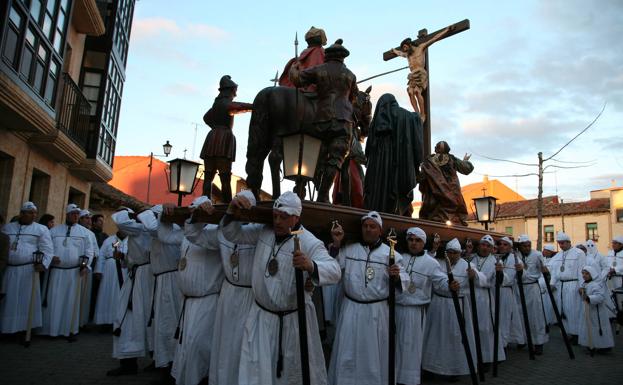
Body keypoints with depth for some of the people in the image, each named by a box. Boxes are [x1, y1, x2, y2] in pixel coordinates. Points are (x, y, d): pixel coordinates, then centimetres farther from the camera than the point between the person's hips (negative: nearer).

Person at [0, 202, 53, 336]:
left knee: (26, 300, 0)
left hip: (29, 270, -3)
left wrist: (43, 264, -18)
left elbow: (47, 250, -3)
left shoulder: (41, 229, 3)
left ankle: (25, 330, 7)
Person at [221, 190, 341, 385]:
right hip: (261, 315, 4)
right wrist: (232, 210, -12)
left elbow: (334, 271, -32)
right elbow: (233, 235, 7)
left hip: (294, 318, -3)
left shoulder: (310, 243, -20)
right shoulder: (264, 231, -2)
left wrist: (311, 266, -54)